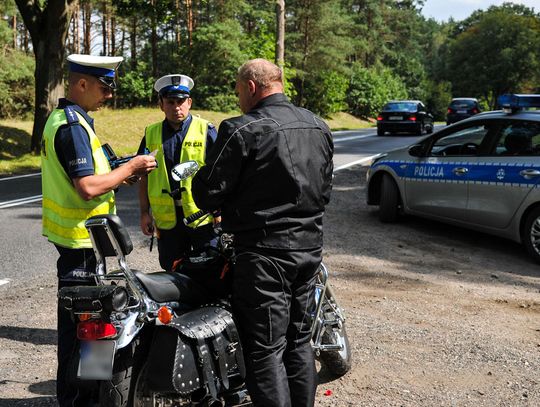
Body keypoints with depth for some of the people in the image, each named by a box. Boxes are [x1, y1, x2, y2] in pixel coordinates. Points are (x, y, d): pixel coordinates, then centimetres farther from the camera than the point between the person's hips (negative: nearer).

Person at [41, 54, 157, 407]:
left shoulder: (62, 118, 13)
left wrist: (118, 173, 9)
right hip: (81, 236, -11)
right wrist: (130, 168, -15)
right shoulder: (73, 126, -20)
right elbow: (88, 188, -28)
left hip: (73, 233, 11)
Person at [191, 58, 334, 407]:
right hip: (310, 248, 7)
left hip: (264, 252, -7)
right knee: (299, 339, 18)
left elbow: (208, 193, -13)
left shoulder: (242, 130, -14)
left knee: (267, 350, 0)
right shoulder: (320, 127, 9)